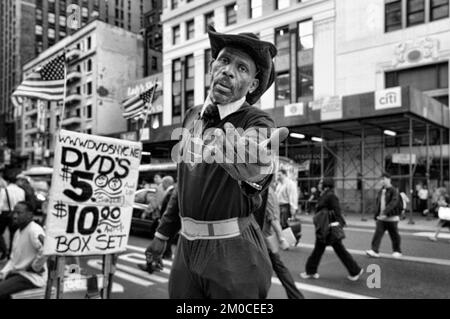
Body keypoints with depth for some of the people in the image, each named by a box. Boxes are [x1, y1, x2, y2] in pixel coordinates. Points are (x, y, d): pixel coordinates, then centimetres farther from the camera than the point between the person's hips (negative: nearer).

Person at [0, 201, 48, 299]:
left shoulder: (34, 230, -19)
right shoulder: (17, 232, 13)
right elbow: (13, 258, 19)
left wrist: (34, 267, -18)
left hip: (33, 276, -9)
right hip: (17, 272, 9)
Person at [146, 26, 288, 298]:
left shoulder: (257, 122, -14)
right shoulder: (193, 116, 5)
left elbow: (254, 171, -38)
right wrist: (164, 232, 20)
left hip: (233, 252, -5)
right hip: (188, 247, 6)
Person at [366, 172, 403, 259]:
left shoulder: (394, 191, -10)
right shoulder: (380, 191, 12)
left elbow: (393, 203, -22)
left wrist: (385, 212, -31)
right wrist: (376, 215, 15)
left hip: (392, 218, -5)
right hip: (381, 218, 6)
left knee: (394, 235, 7)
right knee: (378, 233, -5)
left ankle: (397, 251, 24)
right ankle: (374, 251, -7)